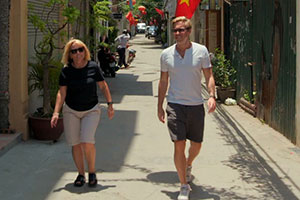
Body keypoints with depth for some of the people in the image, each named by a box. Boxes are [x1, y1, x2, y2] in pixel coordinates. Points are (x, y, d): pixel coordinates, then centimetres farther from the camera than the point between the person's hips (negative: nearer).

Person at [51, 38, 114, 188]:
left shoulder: (93, 67, -8)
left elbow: (103, 86, 3)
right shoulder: (66, 71, -7)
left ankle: (92, 172, 7)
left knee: (87, 142, -15)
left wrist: (110, 105, 1)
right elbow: (61, 93, -5)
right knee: (76, 144, 4)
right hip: (71, 111, 2)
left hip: (91, 110, -1)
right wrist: (56, 113, -14)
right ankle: (81, 174, 21)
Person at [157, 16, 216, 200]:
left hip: (196, 105, 1)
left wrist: (212, 96, -15)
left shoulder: (201, 51, -1)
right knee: (179, 145, -8)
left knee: (197, 144, 13)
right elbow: (163, 81, 10)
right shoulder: (166, 54, 2)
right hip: (175, 105, -1)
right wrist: (160, 106, 8)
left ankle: (188, 166, 46)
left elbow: (209, 76, 1)